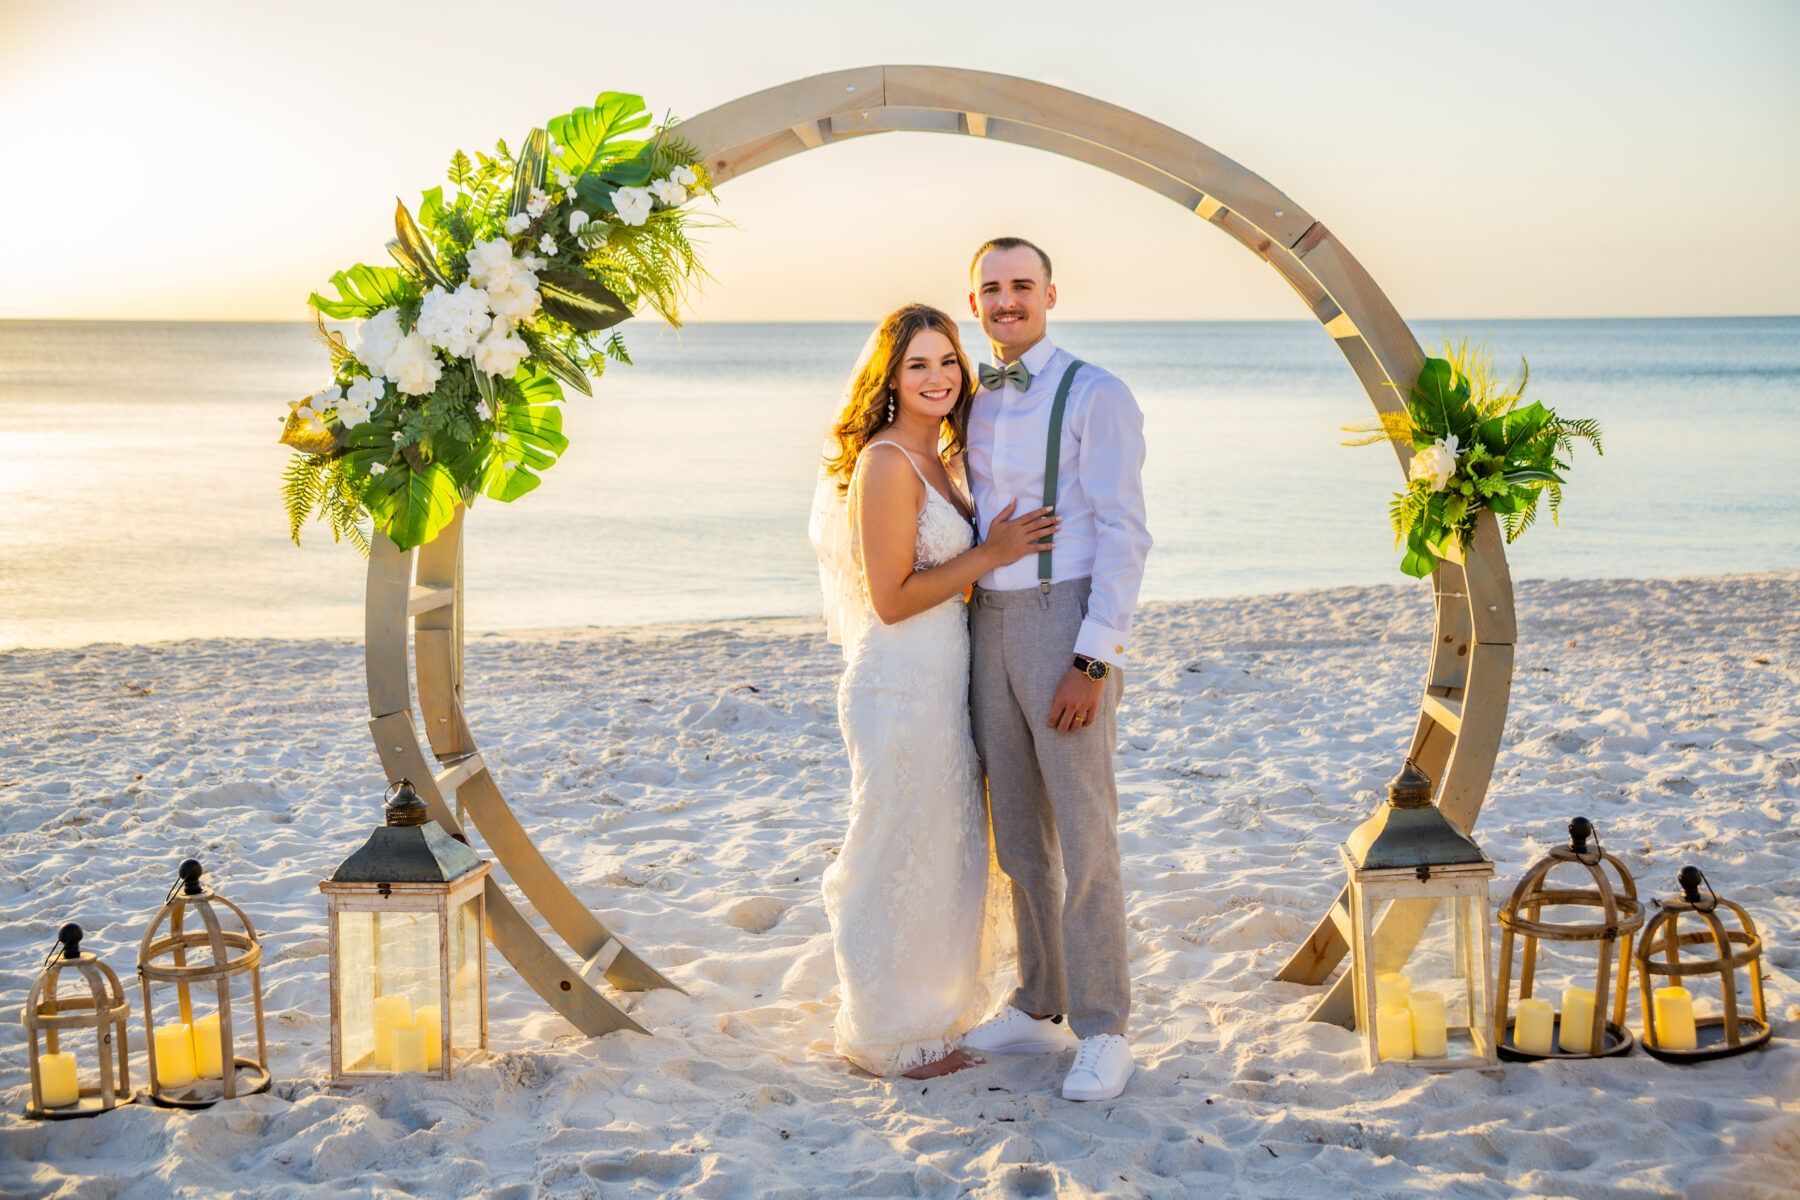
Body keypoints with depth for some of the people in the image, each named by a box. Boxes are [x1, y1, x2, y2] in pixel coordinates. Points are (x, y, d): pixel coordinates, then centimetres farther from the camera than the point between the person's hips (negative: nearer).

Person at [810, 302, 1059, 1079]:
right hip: (900, 686, -10)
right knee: (901, 861, 3)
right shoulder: (886, 463, -17)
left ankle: (933, 1011, 34)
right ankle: (893, 1038, 17)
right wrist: (990, 555, -17)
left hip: (942, 681, 10)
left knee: (950, 856, 19)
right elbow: (892, 599, -20)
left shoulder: (937, 459, 11)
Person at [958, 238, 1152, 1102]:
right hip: (989, 625, 7)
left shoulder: (1096, 397, -9)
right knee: (1017, 835, 12)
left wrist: (1093, 664, -19)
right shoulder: (971, 402, 12)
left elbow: (1124, 535, -14)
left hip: (1068, 626, -7)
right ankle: (1038, 1008, 24)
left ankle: (1102, 1034, 4)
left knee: (1083, 836, -5)